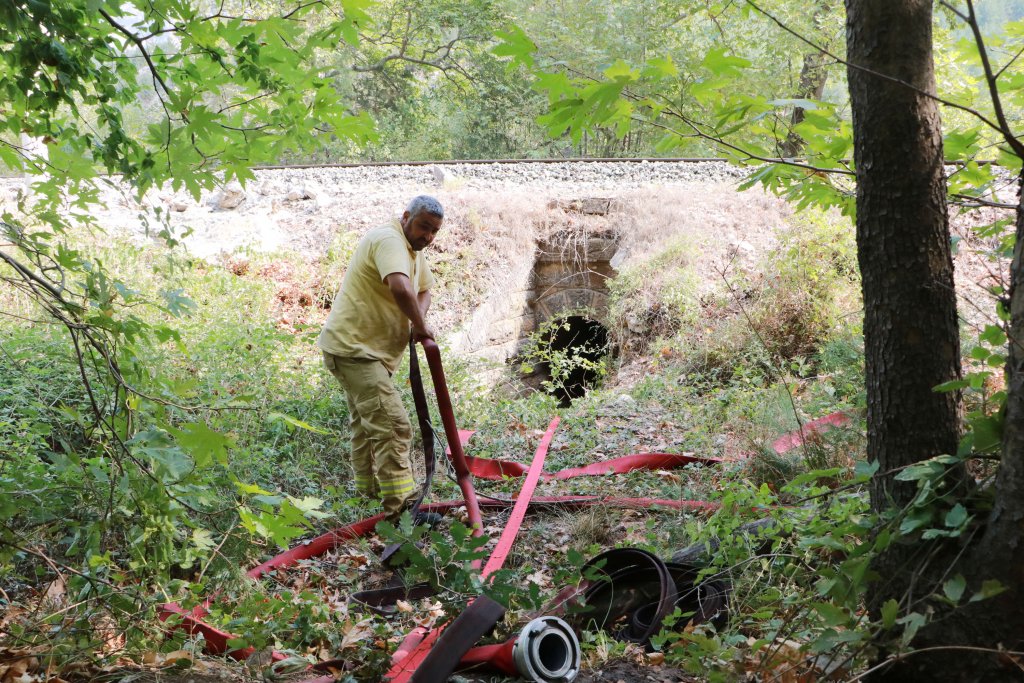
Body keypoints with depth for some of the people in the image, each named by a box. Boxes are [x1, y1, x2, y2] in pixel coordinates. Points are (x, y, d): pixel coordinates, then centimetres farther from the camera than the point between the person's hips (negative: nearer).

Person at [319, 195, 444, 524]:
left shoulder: (415, 248, 14)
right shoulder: (389, 240, -20)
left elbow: (423, 289, 21)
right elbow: (400, 288, -37)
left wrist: (419, 319, -1)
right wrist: (421, 326, -23)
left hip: (369, 349, 11)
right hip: (352, 348, -11)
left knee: (367, 423, 22)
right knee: (392, 425, -17)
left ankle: (369, 491, 37)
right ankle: (401, 506, -18)